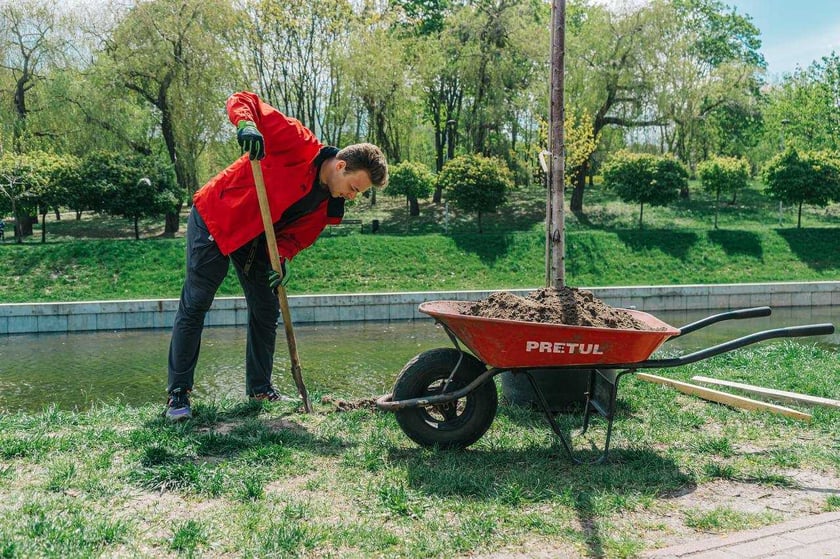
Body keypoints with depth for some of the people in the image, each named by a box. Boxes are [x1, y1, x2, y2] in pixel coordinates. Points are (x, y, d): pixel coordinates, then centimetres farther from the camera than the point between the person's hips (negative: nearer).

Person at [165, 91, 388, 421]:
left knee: (266, 311, 8)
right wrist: (246, 125, -44)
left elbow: (297, 235, -1)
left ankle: (260, 387, 24)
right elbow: (242, 101, -22)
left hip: (257, 241, 7)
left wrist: (282, 256, -24)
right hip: (215, 220, -7)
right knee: (194, 305, -3)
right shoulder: (301, 145, -23)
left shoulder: (328, 205, -3)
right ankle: (178, 392, 7)